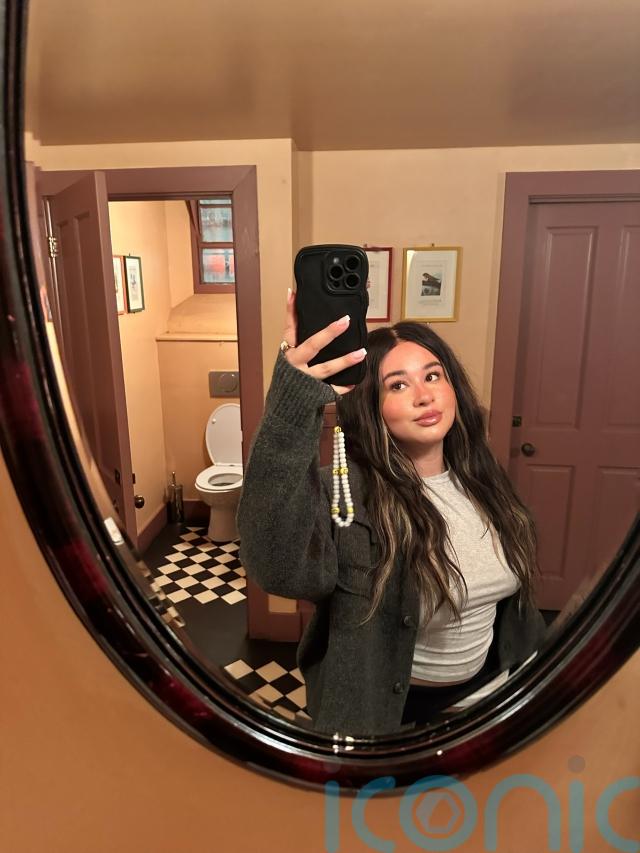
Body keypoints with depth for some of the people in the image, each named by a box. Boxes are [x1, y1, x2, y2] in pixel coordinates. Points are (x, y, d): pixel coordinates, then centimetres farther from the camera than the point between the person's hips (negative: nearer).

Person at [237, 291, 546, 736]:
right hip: (388, 715, -4)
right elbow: (277, 566, -50)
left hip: (491, 694, 5)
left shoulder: (480, 480, -8)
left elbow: (517, 594, 4)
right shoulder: (346, 493, -28)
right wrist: (292, 404, -61)